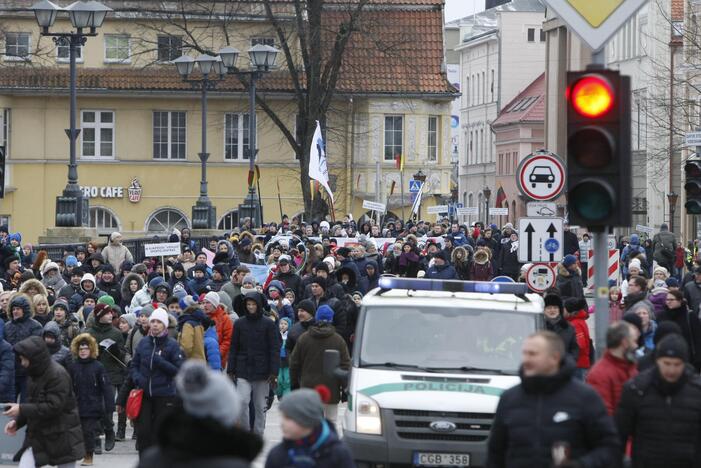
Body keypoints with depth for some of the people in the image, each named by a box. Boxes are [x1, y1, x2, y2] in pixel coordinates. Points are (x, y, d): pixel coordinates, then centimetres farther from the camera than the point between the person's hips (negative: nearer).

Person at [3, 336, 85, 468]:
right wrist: (17, 422, 1)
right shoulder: (35, 374, 9)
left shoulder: (58, 374, -18)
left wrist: (21, 410, -24)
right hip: (37, 437, 7)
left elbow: (54, 406, -24)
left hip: (62, 437, -7)